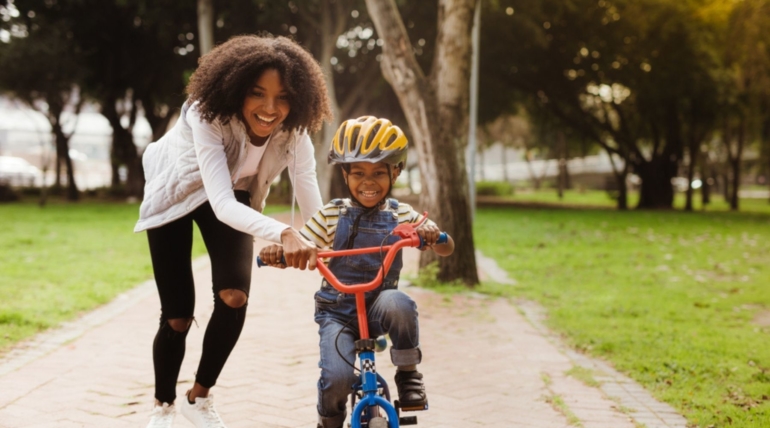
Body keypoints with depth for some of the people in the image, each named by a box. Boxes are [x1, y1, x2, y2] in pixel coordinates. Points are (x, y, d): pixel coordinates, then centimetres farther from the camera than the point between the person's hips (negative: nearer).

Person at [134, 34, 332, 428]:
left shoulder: (293, 132, -27)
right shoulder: (209, 116, -39)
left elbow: (314, 208, -31)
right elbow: (222, 204, -50)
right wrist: (284, 234, -66)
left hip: (233, 196, 3)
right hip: (176, 195, -3)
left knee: (234, 296, -18)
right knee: (177, 315, -4)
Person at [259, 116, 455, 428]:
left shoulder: (401, 215, 0)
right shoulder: (332, 215, 0)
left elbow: (446, 249, -4)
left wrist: (433, 234, -28)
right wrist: (276, 251, -26)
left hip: (377, 305, 0)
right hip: (336, 310, 0)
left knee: (397, 303, -36)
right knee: (337, 378, -23)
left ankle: (409, 373, -10)